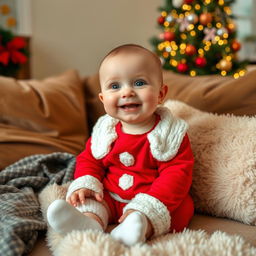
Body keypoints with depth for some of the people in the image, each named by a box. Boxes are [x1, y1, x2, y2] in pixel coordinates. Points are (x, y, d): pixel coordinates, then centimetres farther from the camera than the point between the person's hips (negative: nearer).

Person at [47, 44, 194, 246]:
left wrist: (147, 207, -30)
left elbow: (177, 173, -19)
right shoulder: (104, 131, -1)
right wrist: (85, 184, -14)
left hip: (158, 201, -3)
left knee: (183, 207, -27)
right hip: (110, 199, 4)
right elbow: (89, 160, 9)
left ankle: (141, 226, -47)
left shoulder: (171, 132, -12)